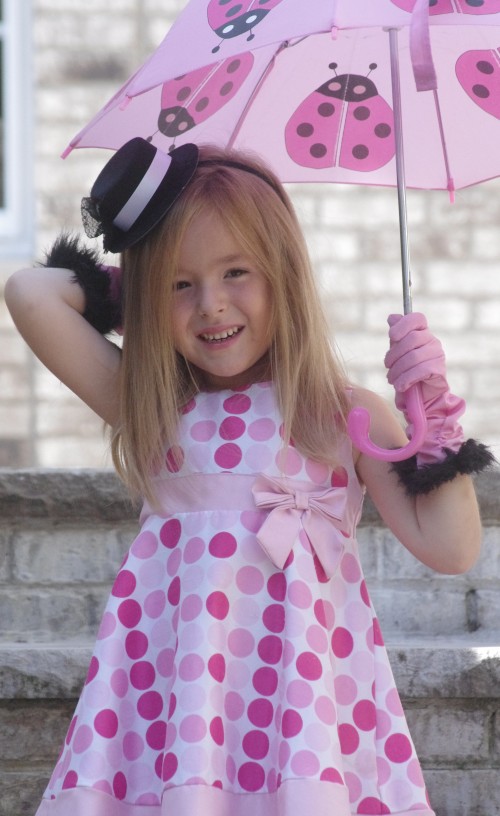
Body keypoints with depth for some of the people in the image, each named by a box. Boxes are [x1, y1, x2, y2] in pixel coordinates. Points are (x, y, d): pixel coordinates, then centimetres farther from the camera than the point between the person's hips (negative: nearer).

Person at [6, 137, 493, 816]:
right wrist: (116, 289, 17)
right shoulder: (155, 415, 10)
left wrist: (434, 415, -3)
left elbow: (450, 550, 2)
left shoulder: (347, 417, 6)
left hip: (302, 679, -1)